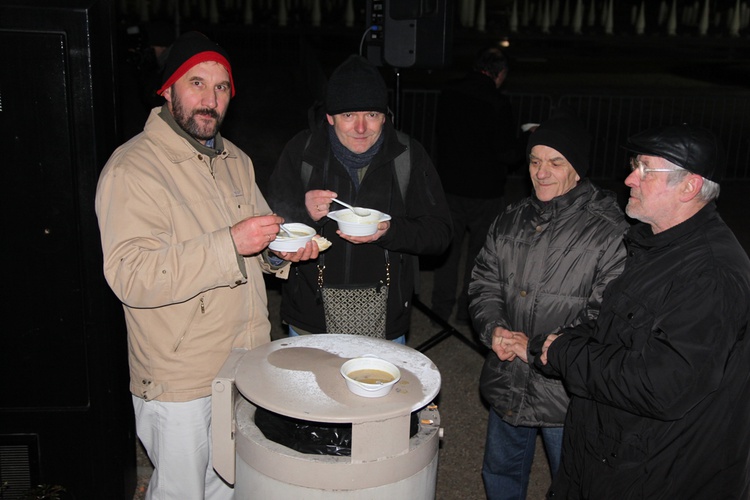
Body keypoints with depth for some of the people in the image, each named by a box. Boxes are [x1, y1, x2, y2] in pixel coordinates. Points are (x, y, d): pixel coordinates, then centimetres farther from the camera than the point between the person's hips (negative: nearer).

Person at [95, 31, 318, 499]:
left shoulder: (236, 160, 8)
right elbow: (131, 276, -27)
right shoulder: (133, 169, -17)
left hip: (247, 365, 7)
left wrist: (282, 249, -4)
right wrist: (229, 244, -33)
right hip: (179, 382, -7)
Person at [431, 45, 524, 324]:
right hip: (485, 190, -4)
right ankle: (468, 310, 20)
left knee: (448, 247, 16)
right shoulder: (498, 104, -18)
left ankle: (441, 309, 24)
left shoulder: (448, 94, -3)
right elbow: (509, 154, -15)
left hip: (449, 184, 4)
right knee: (481, 251, 12)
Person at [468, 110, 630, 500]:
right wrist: (493, 329, -11)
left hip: (567, 389, -5)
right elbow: (483, 283, 8)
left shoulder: (611, 232, -16)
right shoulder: (511, 220, 5)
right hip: (507, 382, 6)